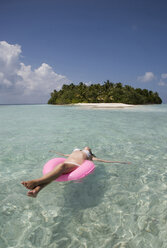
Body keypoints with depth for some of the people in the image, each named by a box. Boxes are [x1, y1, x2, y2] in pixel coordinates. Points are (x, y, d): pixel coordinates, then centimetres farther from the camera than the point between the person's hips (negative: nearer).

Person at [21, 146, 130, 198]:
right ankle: (36, 190, -56)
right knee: (55, 171, -32)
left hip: (75, 165, -4)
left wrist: (118, 161, 27)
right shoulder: (75, 151, 45)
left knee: (61, 166, -37)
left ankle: (35, 182, -57)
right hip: (66, 163, 4)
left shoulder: (90, 156, 34)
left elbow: (102, 160, 29)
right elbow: (64, 155, 58)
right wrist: (55, 151, 74)